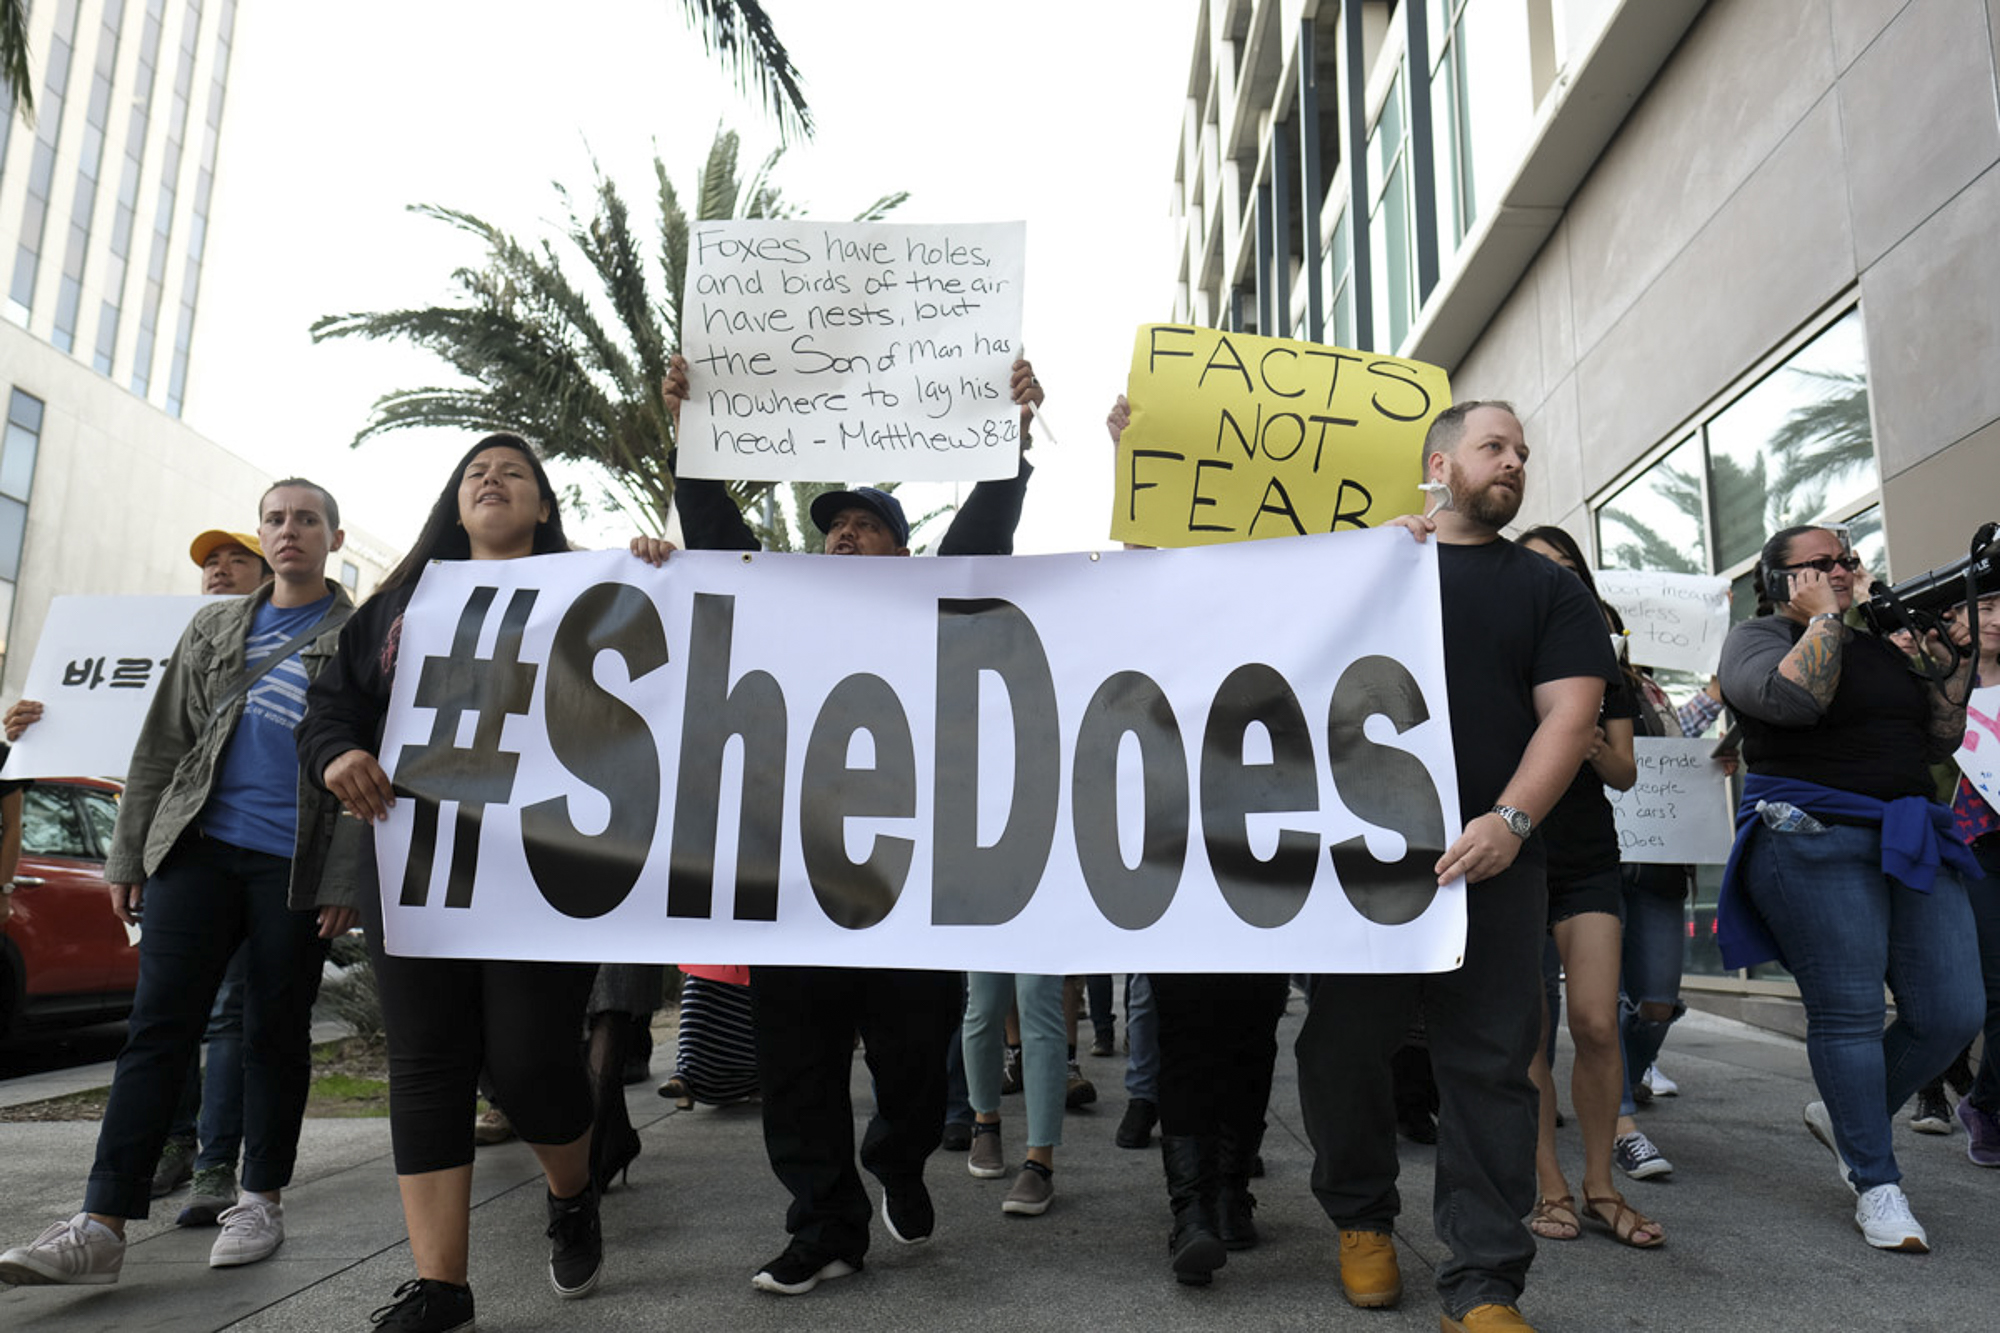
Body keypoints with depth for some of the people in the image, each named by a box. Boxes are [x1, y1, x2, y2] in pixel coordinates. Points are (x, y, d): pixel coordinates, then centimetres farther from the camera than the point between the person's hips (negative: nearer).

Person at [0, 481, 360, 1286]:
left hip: (295, 864, -3)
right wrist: (128, 854, 8)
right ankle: (101, 1225, 0)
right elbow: (161, 746, 14)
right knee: (157, 1027, -2)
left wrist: (349, 880, -10)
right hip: (198, 849, 3)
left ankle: (259, 1202, 18)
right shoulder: (215, 626, 15)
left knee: (275, 1034, 5)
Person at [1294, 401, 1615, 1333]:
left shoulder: (1546, 589, 14)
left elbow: (1570, 713, 3)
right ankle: (1362, 1219, 27)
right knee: (1342, 1047, 4)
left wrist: (1510, 821, -14)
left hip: (1490, 859, 0)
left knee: (1491, 1065, 0)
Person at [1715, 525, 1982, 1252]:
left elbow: (1940, 740, 19)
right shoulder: (1756, 638, 2)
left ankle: (1845, 1115, 24)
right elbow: (1795, 697, -21)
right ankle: (1876, 1186, 7)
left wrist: (1957, 661, 9)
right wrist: (1824, 615, -8)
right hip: (1812, 838, -7)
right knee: (1849, 1011, -5)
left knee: (1952, 1013, 1)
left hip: (1910, 841, 7)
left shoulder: (1878, 644, 22)